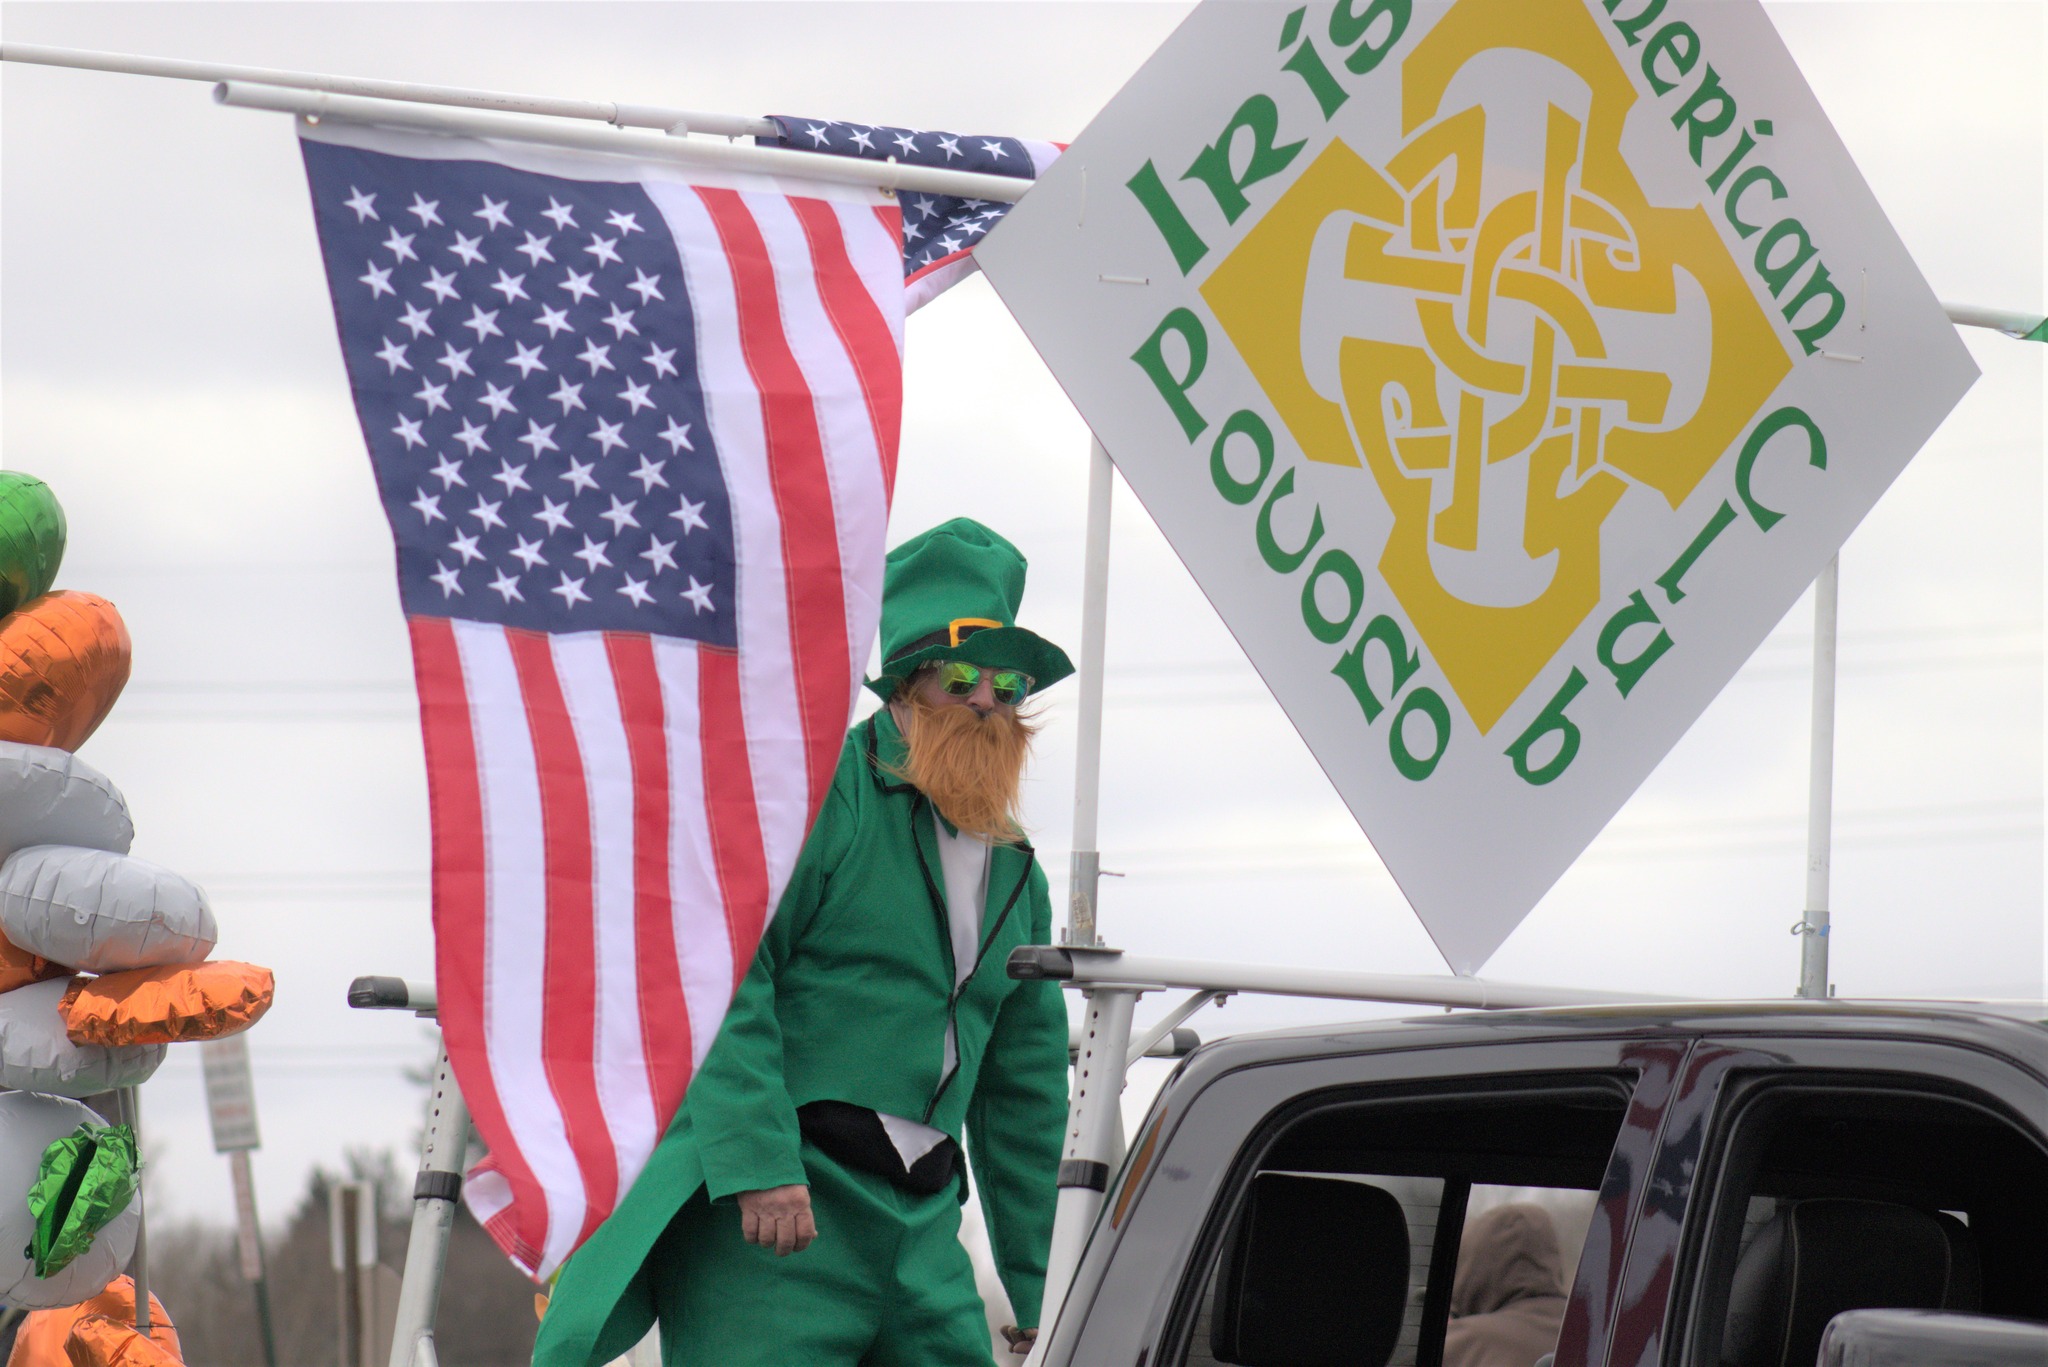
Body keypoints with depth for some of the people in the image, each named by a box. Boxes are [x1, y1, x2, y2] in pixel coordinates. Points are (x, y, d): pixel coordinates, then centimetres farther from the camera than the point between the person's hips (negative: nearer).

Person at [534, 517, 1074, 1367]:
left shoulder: (1014, 870, 23)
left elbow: (1025, 1088, 28)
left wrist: (1040, 1293, 25)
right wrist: (757, 1159, -23)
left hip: (921, 1231, 7)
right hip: (768, 1201, -7)